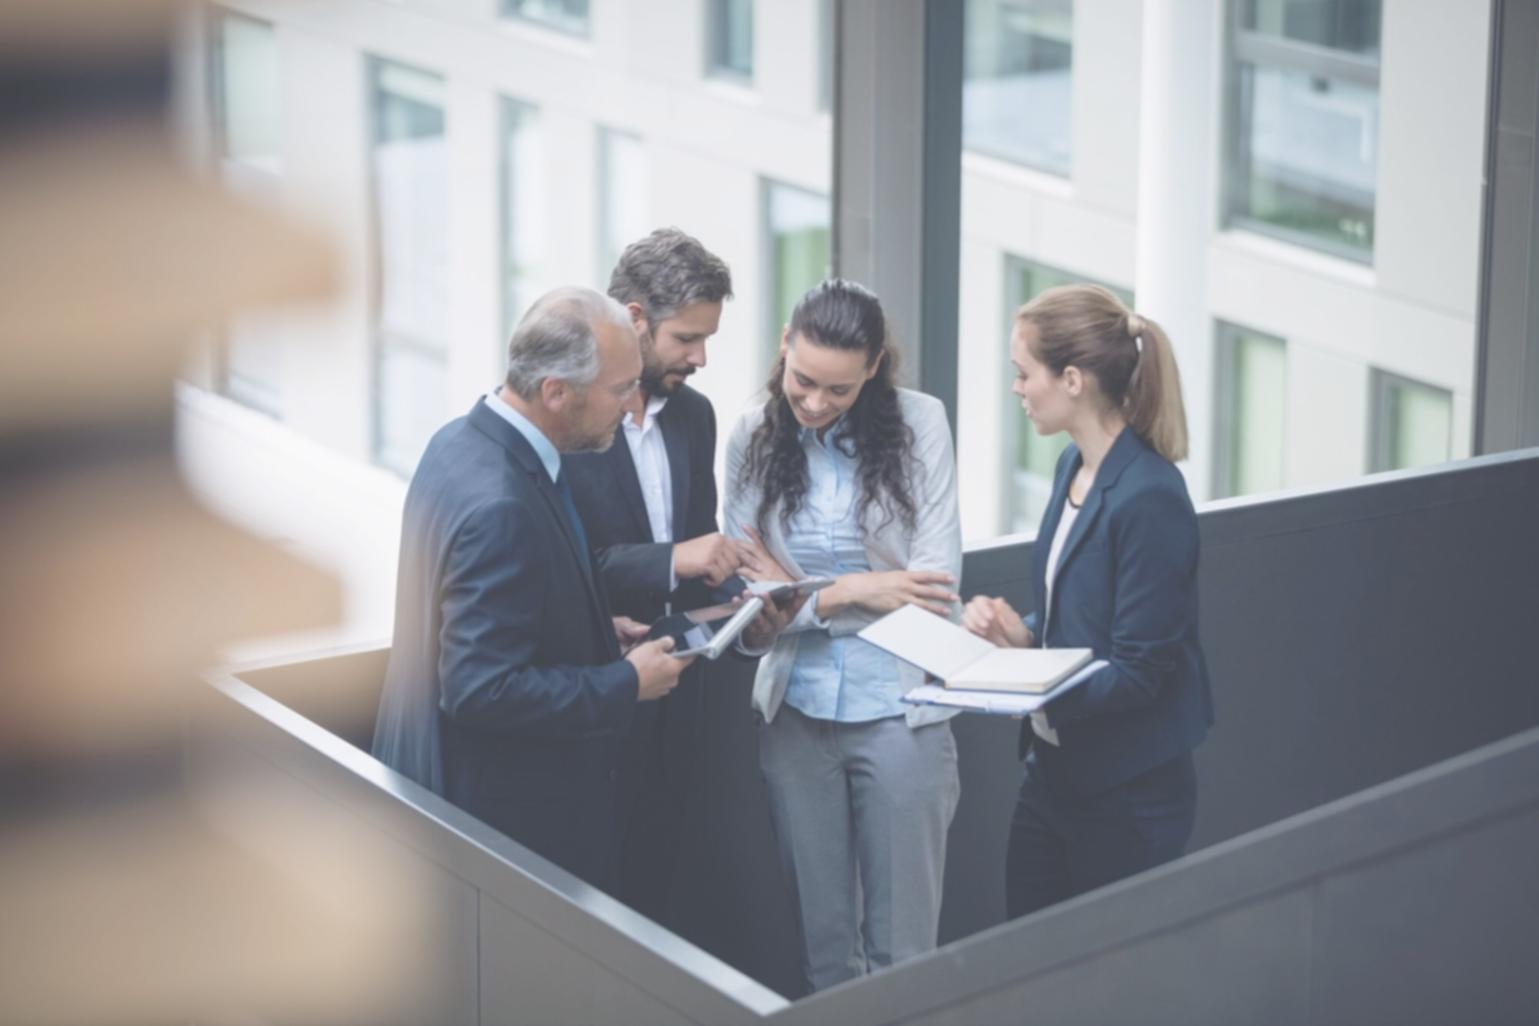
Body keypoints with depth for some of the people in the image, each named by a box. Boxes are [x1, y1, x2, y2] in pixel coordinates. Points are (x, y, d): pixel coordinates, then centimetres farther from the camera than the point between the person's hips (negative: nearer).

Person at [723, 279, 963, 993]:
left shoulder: (919, 424, -5)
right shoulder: (754, 439, 2)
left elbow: (935, 588, -9)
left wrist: (803, 594, -9)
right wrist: (855, 591, -13)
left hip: (899, 711, -2)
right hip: (795, 713, 2)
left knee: (900, 943, 4)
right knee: (821, 938, 11)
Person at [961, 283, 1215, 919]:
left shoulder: (1150, 498, -21)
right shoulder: (1074, 466, 7)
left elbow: (1138, 670, -20)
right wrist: (1019, 633, -3)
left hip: (1129, 794, -8)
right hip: (1054, 767, 9)